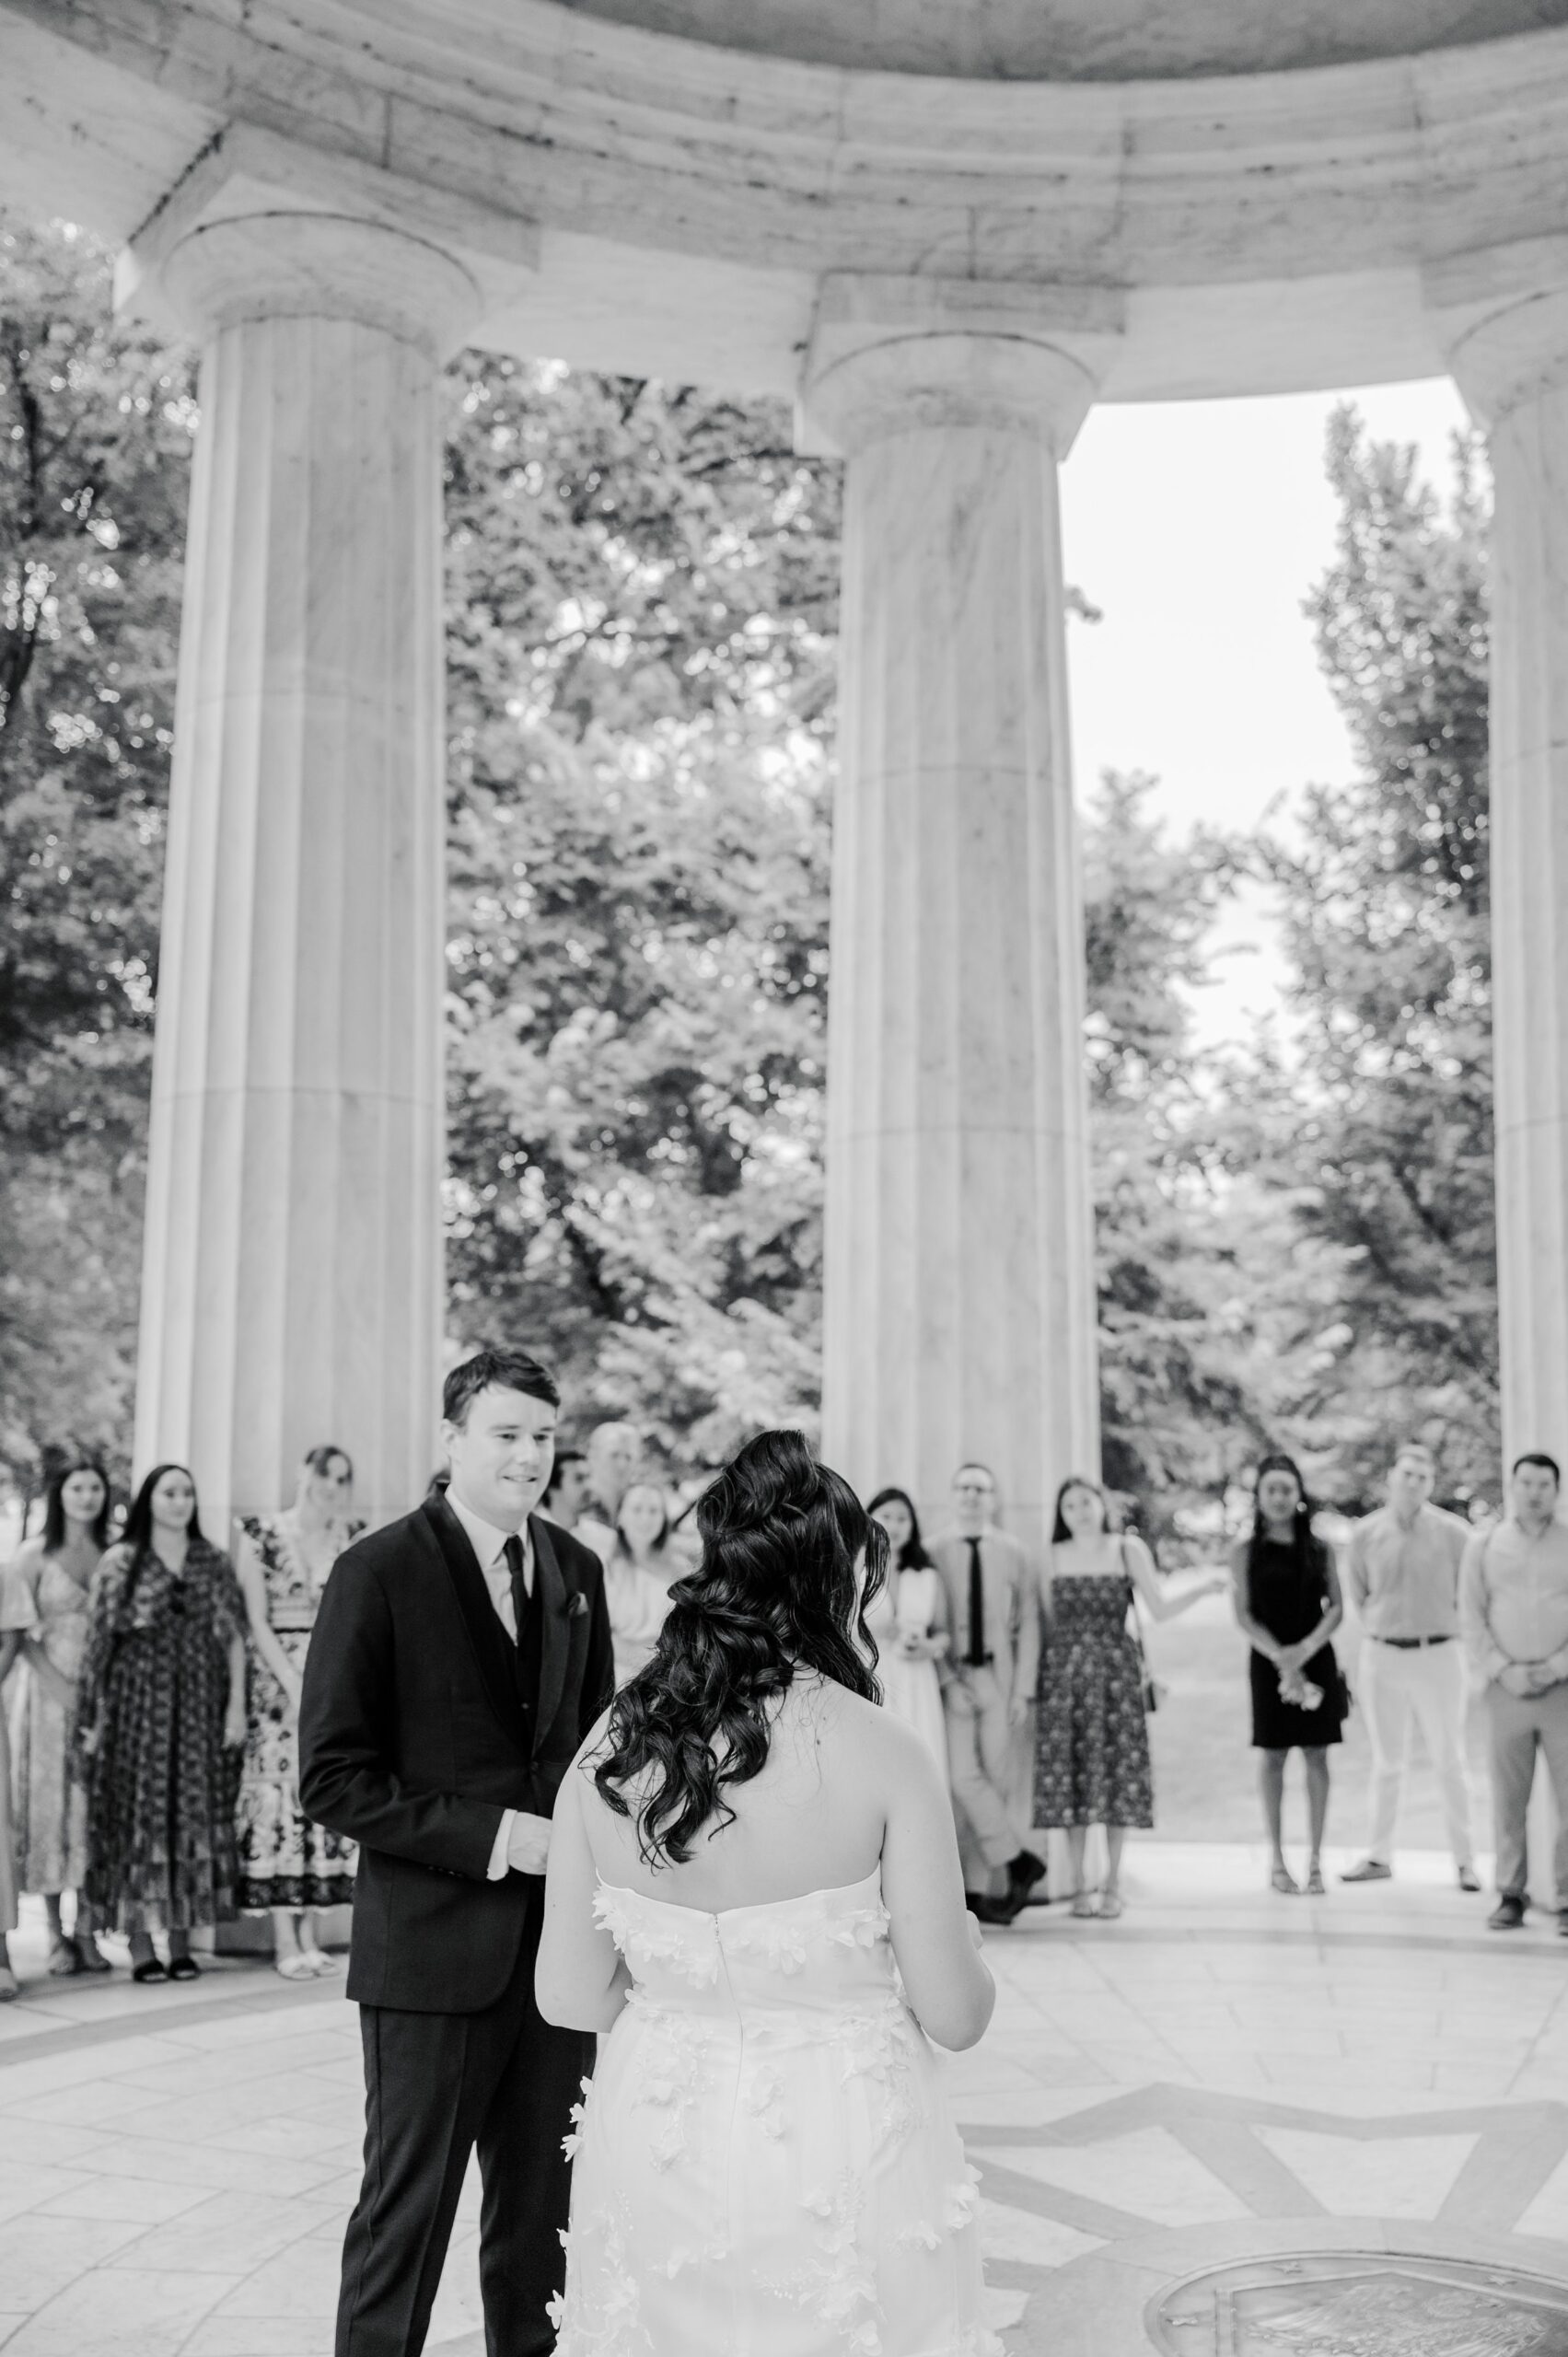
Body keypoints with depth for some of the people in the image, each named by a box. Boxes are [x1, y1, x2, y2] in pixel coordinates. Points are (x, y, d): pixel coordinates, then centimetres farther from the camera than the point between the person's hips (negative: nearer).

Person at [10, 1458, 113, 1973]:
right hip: (51, 1688, -2)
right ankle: (56, 1934, 7)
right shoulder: (36, 1554, 1)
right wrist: (58, 1684, -14)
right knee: (51, 1801, 0)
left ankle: (86, 1930, 10)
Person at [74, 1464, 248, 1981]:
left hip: (198, 1708, 3)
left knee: (194, 1816, 2)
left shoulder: (214, 1562, 8)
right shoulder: (120, 1563, 0)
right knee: (139, 1815, -2)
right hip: (137, 1704, -2)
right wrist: (94, 1718, -5)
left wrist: (236, 1705, -1)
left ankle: (182, 1942, 9)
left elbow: (233, 1637, 6)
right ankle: (140, 1945, 4)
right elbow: (98, 1641, -1)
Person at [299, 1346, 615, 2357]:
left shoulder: (577, 1569, 6)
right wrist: (491, 1836, -18)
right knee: (407, 2208, 6)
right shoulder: (378, 1572, -10)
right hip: (435, 1946, -5)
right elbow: (333, 1777, -12)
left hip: (560, 1936, 5)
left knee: (544, 2209, 15)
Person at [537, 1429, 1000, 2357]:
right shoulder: (881, 1752, -17)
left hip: (657, 2151, 4)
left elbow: (570, 1994, 0)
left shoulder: (611, 1747, -7)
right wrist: (965, 1935, 10)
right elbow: (956, 2014, -12)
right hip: (837, 2154, -3)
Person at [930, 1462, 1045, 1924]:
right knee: (964, 1778, -10)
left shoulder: (1013, 1554, 4)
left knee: (995, 1776, -1)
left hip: (999, 1676, 1)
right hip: (954, 1678, -1)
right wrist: (949, 1680, -8)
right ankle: (1019, 1861, 3)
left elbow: (1028, 1624, 5)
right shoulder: (934, 1553, 1)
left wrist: (1023, 1690, -1)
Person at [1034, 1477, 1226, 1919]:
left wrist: (1202, 1589, -18)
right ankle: (1079, 1883, 7)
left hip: (1115, 1671, -1)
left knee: (1116, 1771, -1)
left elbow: (1160, 1609, -5)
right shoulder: (1053, 1559, 7)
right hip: (1064, 1673, 1)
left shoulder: (1128, 1549, 2)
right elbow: (1046, 1624, 9)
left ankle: (1112, 1883, 8)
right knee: (1069, 1776, -1)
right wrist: (1034, 1682, 1)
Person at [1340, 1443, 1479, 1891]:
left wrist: (1441, 1627, 1)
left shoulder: (1452, 1533, -7)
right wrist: (1381, 1628, 6)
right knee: (1386, 1762, 10)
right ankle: (1379, 1856, 18)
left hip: (1437, 1654, -2)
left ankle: (1464, 1859, 12)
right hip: (1382, 1655, 2)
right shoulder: (1365, 1534, 0)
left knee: (1450, 1762, 3)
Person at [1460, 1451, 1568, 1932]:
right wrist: (1504, 1671, -5)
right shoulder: (1483, 1545, 7)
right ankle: (1511, 1894, 8)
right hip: (1507, 1689, 1)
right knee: (1508, 1797, 2)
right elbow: (1471, 1616, 5)